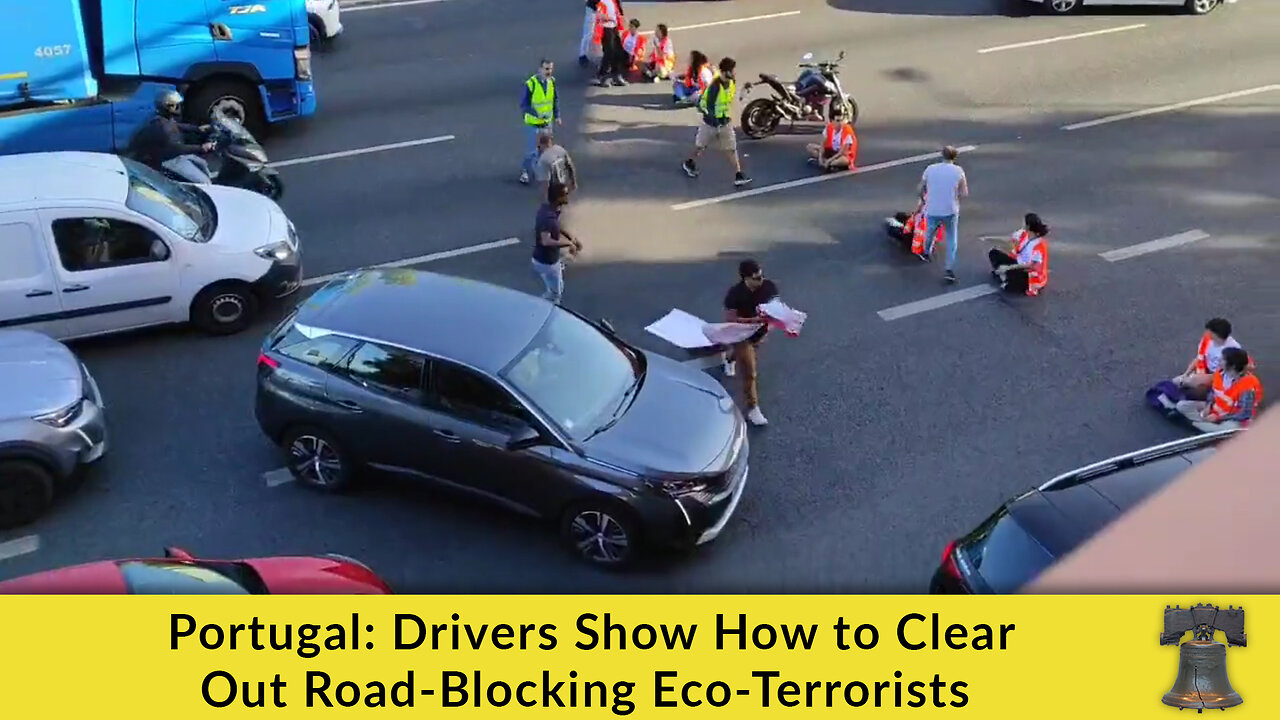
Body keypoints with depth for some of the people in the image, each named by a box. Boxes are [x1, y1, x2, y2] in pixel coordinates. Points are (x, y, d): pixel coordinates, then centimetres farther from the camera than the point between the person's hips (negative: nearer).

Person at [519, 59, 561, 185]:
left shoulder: (552, 81, -6)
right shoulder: (530, 84, -23)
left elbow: (555, 100, 8)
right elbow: (524, 105, -19)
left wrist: (557, 115, 2)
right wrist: (537, 114, -28)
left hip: (547, 122, 6)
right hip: (533, 122, -6)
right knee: (532, 149, -2)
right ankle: (524, 171, 17)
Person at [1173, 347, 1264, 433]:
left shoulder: (1248, 385, -26)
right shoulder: (1220, 373, -6)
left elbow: (1245, 414, -23)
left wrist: (1218, 418, -21)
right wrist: (1208, 406, -8)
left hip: (1234, 419, -7)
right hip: (1215, 409, 7)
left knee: (1230, 427, -44)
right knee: (1182, 405, -5)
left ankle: (1194, 423, -26)